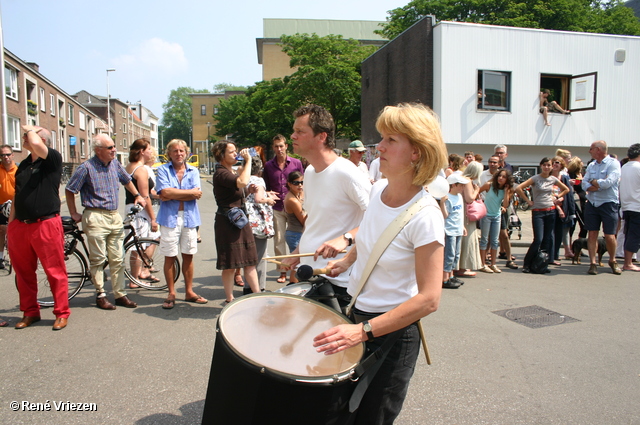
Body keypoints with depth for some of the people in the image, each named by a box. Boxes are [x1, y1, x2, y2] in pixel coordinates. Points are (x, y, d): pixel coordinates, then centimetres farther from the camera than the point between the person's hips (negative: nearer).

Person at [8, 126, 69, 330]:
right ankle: (30, 312, 27)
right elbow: (17, 196, 20)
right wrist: (10, 224, 15)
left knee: (55, 271, 0)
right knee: (23, 272, 13)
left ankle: (62, 313, 11)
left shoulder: (53, 159, -5)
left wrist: (30, 129, -7)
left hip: (46, 225, -7)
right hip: (20, 226, 7)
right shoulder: (23, 165, 16)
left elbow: (36, 145, -28)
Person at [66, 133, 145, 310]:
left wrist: (137, 195, 24)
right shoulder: (86, 168, -9)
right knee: (98, 259, 1)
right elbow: (69, 190, -1)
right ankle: (100, 295, 14)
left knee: (117, 259, 9)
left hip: (114, 216, 6)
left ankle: (120, 294, 16)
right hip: (96, 218, -5)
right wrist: (74, 213, -1)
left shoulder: (115, 164, 7)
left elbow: (127, 180, 26)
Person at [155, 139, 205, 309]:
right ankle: (171, 294, 15)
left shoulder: (193, 171, 9)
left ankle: (189, 292, 21)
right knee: (170, 257, 4)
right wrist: (189, 192, -9)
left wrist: (173, 194, -11)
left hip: (189, 218, 2)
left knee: (188, 256, 9)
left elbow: (197, 195, -6)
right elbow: (164, 193, -13)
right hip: (169, 218, -2)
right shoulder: (163, 170, 3)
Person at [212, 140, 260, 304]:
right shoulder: (220, 174, -15)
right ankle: (229, 300, 13)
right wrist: (248, 160, -21)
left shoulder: (231, 172, 17)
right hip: (227, 222, -9)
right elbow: (243, 182, -32)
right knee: (230, 264, 0)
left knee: (250, 261, 10)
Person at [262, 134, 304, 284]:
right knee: (279, 240, 3)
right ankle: (283, 271, 13)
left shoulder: (296, 163, 2)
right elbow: (266, 187, 14)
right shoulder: (268, 165, 6)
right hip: (277, 208, 1)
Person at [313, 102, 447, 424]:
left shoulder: (424, 216, -25)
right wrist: (348, 260, 12)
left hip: (392, 333, -7)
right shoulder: (379, 189, -5)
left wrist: (364, 331, -30)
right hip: (355, 312, 7)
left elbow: (429, 298, -27)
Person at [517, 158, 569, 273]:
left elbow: (566, 189, 23)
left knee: (548, 239, 5)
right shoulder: (535, 178, -6)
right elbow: (519, 188, -15)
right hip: (538, 212, -5)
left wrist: (557, 196, 8)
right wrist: (528, 201, -11)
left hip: (551, 211, 5)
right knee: (538, 240, -11)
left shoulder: (553, 179, 7)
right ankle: (527, 264, -2)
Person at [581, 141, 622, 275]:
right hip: (592, 203, 5)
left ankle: (612, 261, 22)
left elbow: (608, 183, -20)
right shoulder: (591, 165, 11)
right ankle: (593, 263, 7)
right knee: (592, 234, 2)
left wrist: (593, 181, -5)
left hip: (608, 204, -5)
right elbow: (584, 184, 2)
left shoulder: (613, 163, -7)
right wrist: (600, 185, -14)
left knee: (609, 236, -1)